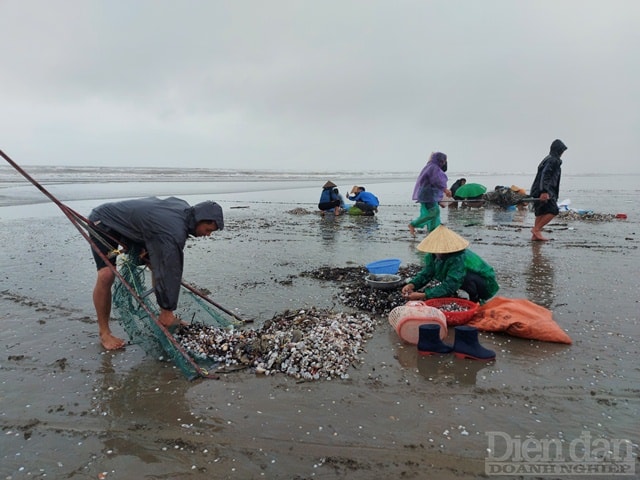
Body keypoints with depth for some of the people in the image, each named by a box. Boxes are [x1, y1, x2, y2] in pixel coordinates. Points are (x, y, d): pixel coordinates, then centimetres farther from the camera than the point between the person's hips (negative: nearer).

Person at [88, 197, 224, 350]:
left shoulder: (184, 208, -10)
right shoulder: (174, 233, -37)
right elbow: (170, 271, -33)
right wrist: (167, 309, -24)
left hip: (130, 223, 9)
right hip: (103, 222, -9)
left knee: (159, 264, 1)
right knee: (106, 275, -25)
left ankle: (164, 317, 9)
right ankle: (104, 333, -8)